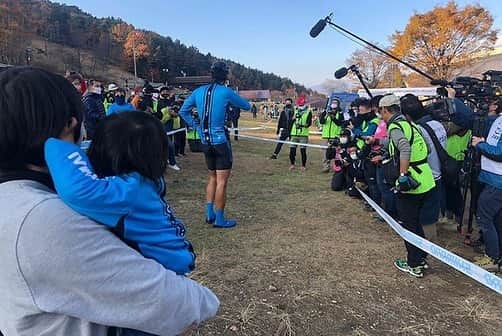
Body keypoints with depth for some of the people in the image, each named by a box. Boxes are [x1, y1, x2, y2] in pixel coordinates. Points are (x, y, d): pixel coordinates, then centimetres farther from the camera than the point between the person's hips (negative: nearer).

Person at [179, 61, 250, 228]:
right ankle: (219, 219, 8)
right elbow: (247, 106, 2)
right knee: (222, 181, 1)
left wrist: (197, 127, 12)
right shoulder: (225, 92, -10)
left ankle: (209, 214, 22)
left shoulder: (199, 91, 6)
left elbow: (183, 111, 12)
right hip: (220, 141, -6)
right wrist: (232, 98, 18)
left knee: (213, 178, 20)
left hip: (205, 142, 6)